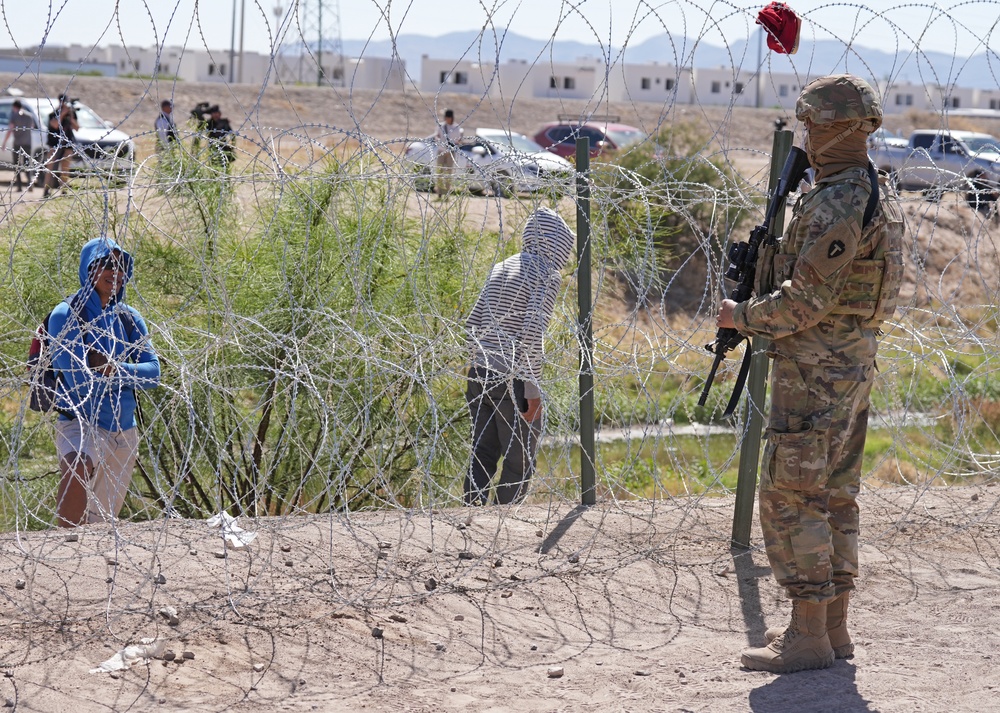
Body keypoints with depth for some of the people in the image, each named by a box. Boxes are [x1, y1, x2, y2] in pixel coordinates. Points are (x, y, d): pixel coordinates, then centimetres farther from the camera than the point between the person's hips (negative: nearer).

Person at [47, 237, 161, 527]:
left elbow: (153, 371, 4)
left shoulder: (130, 319, 12)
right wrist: (131, 374, -3)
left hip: (124, 435, 7)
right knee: (77, 470, -38)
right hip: (82, 426, -6)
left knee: (104, 520, 10)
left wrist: (115, 370, -15)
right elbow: (78, 378, -14)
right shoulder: (67, 315, -5)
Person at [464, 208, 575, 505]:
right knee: (519, 465, 2)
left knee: (482, 456, 10)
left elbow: (472, 324, 15)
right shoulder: (547, 275, -8)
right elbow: (532, 333, -17)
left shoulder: (501, 268, 14)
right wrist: (532, 390, -15)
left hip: (480, 377, 7)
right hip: (514, 383, -7)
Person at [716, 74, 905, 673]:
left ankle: (808, 638, -4)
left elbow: (808, 300, -23)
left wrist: (744, 317, -9)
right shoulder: (880, 195, 12)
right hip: (856, 361, 10)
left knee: (791, 500, -5)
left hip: (815, 372, -10)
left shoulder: (835, 204, -21)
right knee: (836, 498, 14)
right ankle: (835, 627, 20)